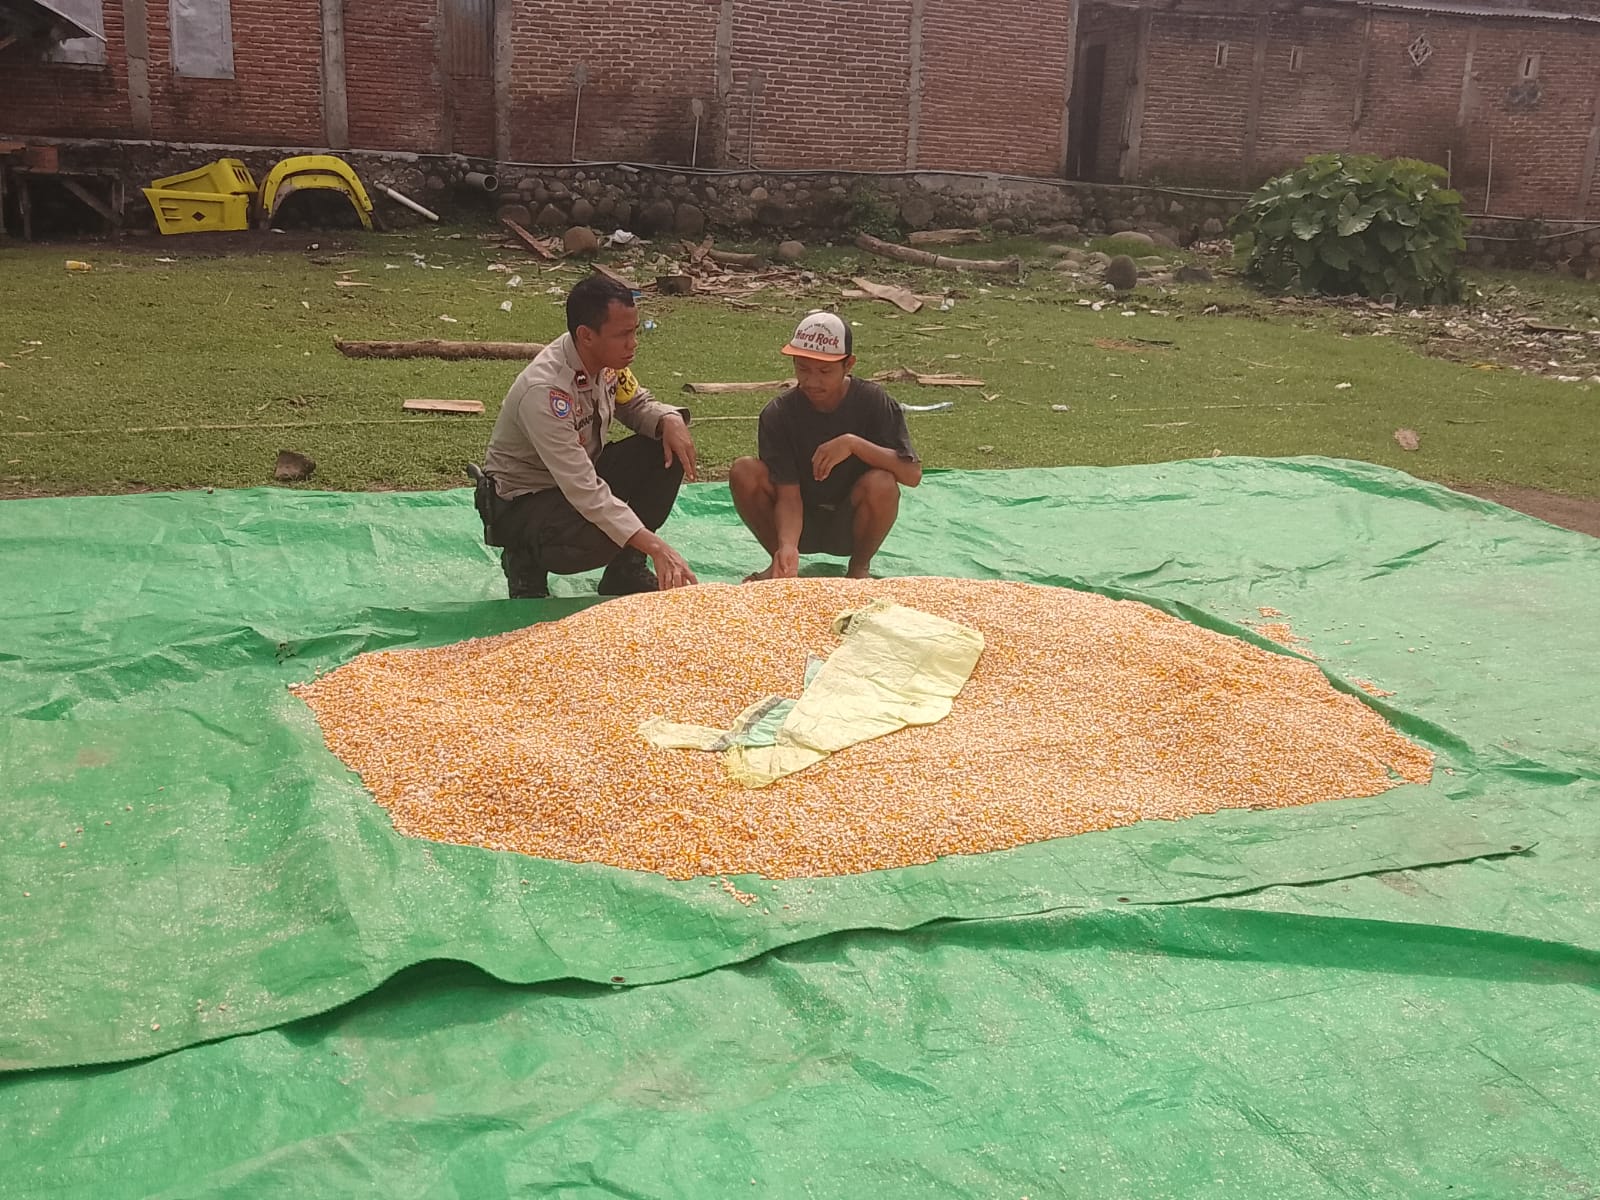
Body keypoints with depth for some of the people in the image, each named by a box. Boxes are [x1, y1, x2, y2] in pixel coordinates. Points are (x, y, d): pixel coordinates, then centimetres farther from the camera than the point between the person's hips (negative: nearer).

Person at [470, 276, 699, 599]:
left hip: (581, 476, 8)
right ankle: (525, 560, -2)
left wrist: (670, 419, -17)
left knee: (667, 450, -11)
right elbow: (582, 489, -39)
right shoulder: (544, 390, -34)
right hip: (521, 502, -8)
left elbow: (636, 404, 8)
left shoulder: (607, 358, -12)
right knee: (600, 540, -36)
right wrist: (656, 547, -45)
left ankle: (626, 571, 0)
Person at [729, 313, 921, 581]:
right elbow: (788, 495, -20)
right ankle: (781, 563, -1)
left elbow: (912, 474, -22)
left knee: (881, 483, -33)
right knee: (744, 472, -25)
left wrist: (853, 443, -33)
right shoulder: (778, 415, -15)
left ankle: (860, 566, -3)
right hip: (800, 522, 1)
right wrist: (787, 546, -39)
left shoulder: (873, 402, -15)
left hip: (849, 527, -1)